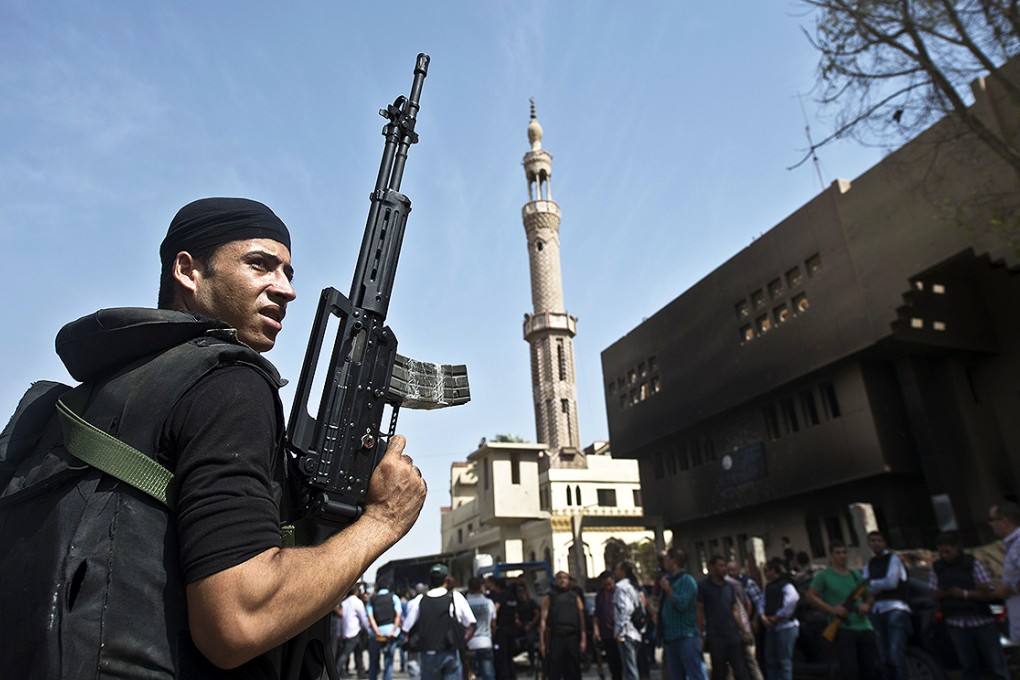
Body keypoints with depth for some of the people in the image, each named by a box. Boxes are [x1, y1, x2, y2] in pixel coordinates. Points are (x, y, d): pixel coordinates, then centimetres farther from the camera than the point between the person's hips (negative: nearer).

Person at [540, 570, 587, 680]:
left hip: (572, 637, 2)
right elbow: (543, 620, 3)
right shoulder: (549, 598, 11)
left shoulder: (575, 598, 16)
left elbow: (581, 619, 9)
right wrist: (541, 642, -5)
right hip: (555, 637, -2)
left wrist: (583, 639, -2)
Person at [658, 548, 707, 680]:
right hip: (670, 639, 8)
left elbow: (682, 604, -20)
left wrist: (667, 589, -9)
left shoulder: (687, 580, -6)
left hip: (687, 638, -8)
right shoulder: (667, 580, 15)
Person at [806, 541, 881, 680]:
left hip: (864, 626, 5)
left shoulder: (855, 575, 15)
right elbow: (811, 596, 0)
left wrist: (866, 605, 0)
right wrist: (831, 609, -12)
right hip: (843, 628, -5)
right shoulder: (824, 576, 1)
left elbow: (868, 596, 23)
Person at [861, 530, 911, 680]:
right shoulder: (868, 565, 18)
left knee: (896, 654, -15)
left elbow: (891, 582, -10)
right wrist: (881, 585, -8)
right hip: (877, 610, 6)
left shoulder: (893, 559, 3)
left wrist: (872, 583, 0)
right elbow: (866, 588, 8)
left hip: (895, 609, -6)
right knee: (885, 656, 9)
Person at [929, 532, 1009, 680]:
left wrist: (965, 593, -16)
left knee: (997, 665, 1)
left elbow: (990, 594, -6)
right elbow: (934, 595, 7)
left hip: (981, 622, -2)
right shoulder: (936, 568, 5)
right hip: (956, 624, 2)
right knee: (969, 668, 7)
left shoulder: (973, 564, -4)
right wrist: (947, 592, -13)